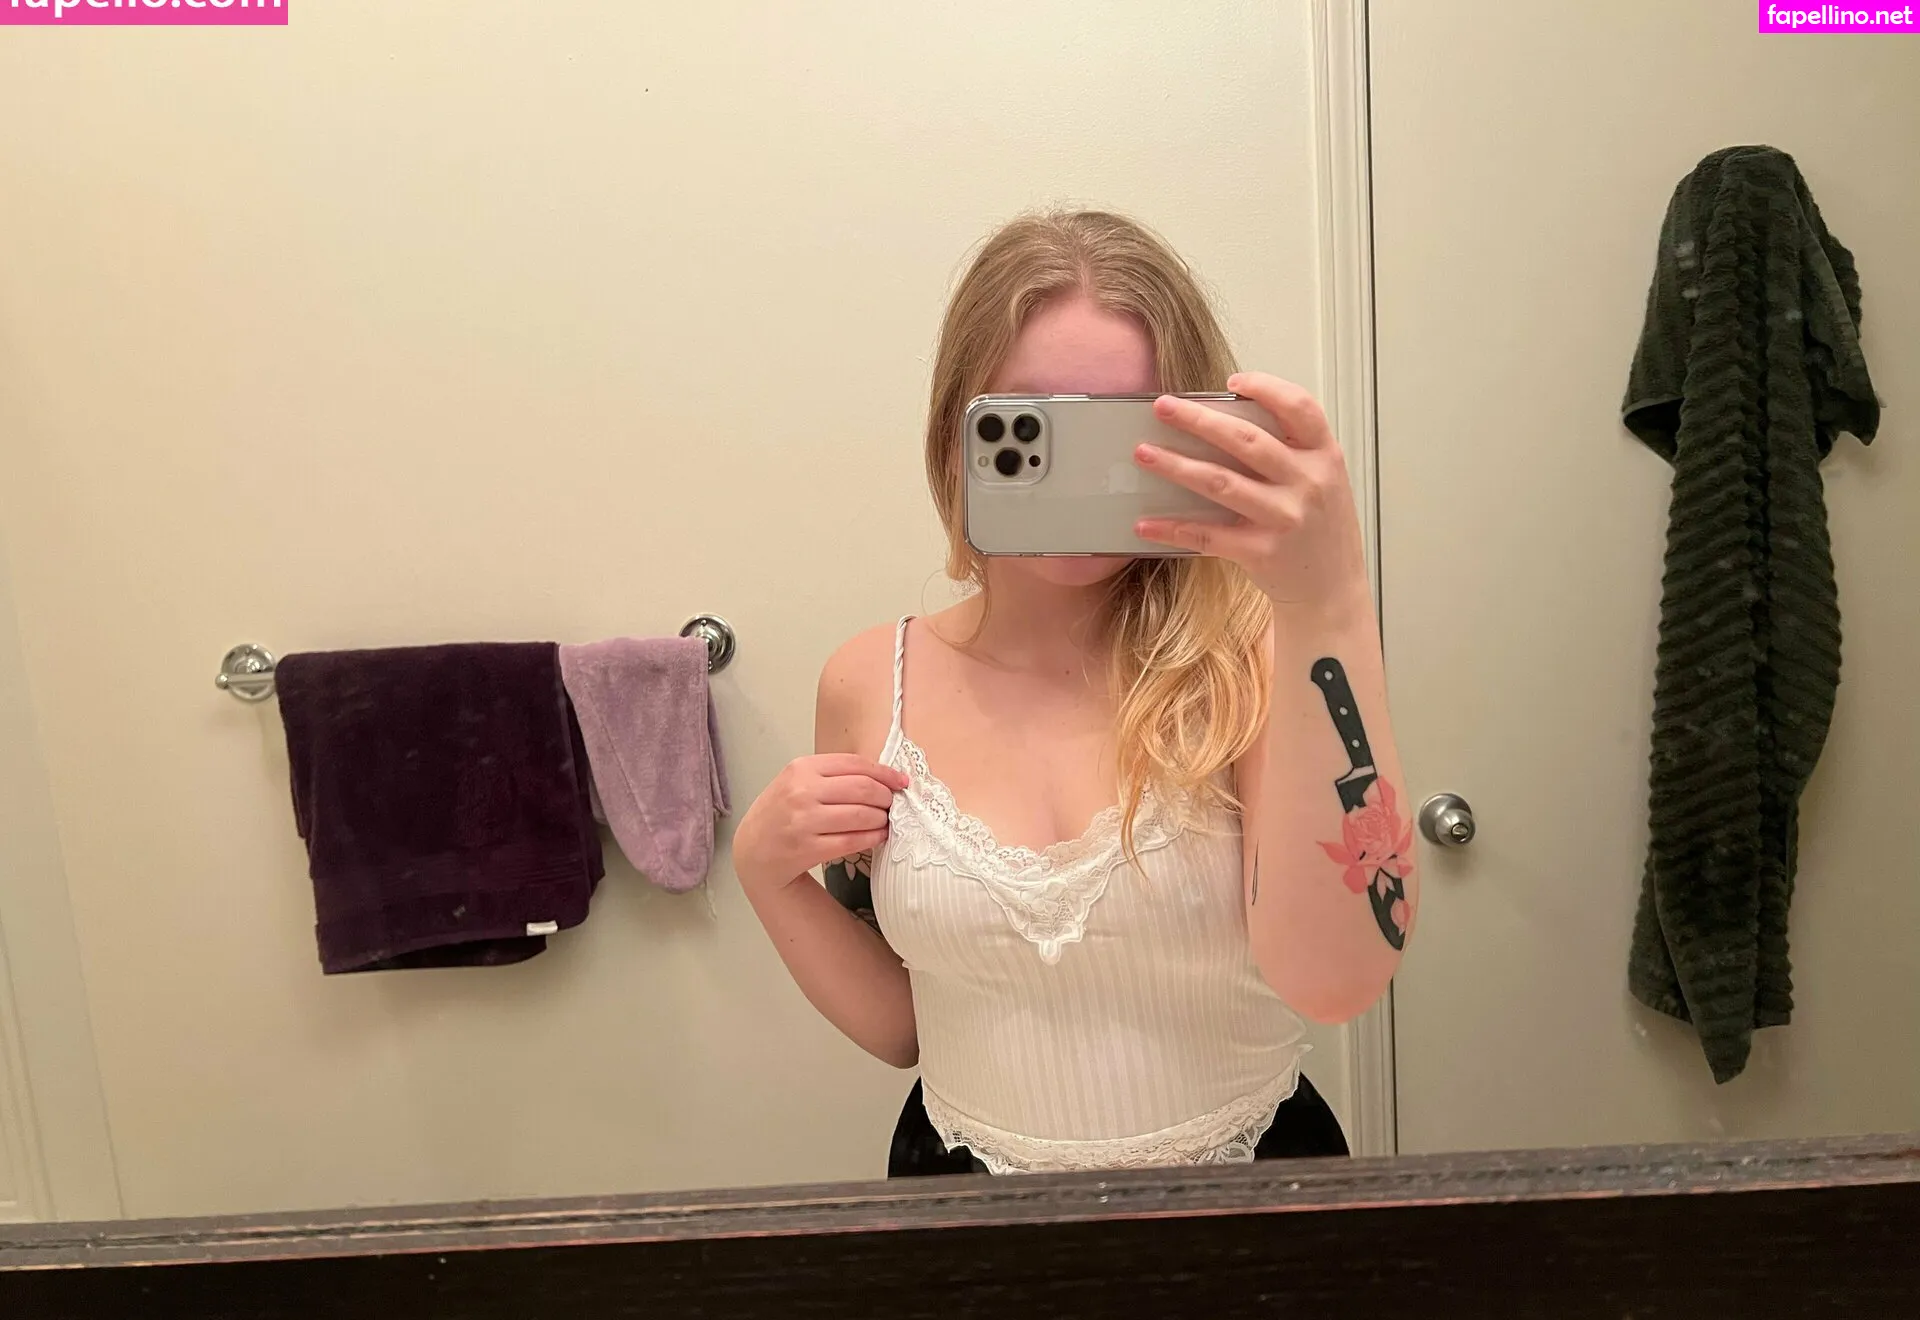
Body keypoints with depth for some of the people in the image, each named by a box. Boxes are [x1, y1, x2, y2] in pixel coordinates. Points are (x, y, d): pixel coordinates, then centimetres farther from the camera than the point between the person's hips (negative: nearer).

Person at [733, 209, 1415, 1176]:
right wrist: (769, 876, -11)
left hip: (1245, 1193, -1)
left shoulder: (1255, 659, -12)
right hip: (967, 1180, 2)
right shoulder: (870, 686, -4)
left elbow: (1334, 978, -26)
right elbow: (897, 1026, 5)